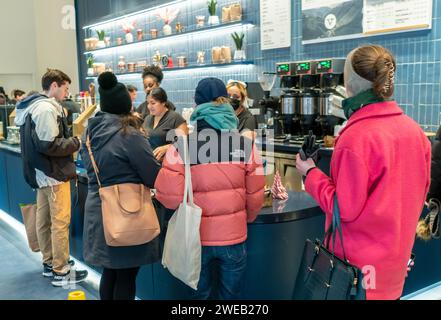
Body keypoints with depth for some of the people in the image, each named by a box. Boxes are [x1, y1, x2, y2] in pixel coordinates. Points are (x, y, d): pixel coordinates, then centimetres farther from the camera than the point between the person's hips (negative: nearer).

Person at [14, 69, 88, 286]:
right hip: (54, 173, -10)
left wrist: (70, 139, 9)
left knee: (44, 219, 16)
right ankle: (60, 272, 5)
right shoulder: (47, 109, -19)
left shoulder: (34, 106, 12)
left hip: (41, 172, 10)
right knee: (60, 222, -3)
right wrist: (76, 143, -12)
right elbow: (49, 145, -25)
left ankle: (49, 263, 28)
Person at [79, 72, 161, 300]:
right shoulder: (130, 134, -16)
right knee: (126, 276, 7)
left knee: (109, 271, 19)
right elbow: (154, 178, -14)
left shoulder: (91, 131, 5)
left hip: (98, 210, 7)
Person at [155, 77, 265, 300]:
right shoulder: (245, 143, -8)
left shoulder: (182, 145, -13)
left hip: (196, 236, 0)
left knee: (199, 294, 20)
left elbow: (169, 195, -14)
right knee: (231, 295, 18)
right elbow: (255, 194, -2)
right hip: (233, 235, 1)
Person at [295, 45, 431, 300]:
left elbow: (345, 209, -19)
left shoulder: (356, 137, -24)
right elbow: (419, 194, 8)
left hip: (360, 263, -6)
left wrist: (311, 173, -8)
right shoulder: (415, 130, -2)